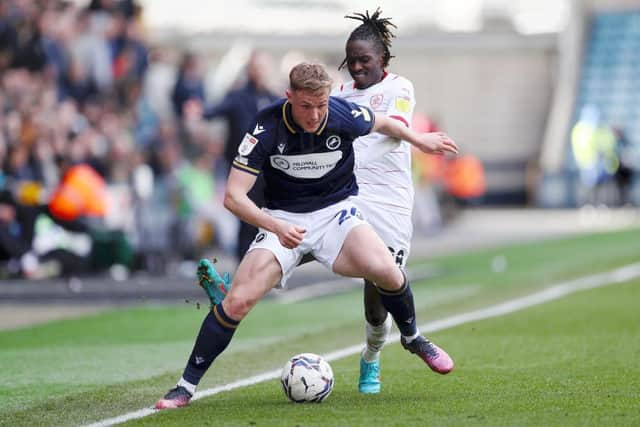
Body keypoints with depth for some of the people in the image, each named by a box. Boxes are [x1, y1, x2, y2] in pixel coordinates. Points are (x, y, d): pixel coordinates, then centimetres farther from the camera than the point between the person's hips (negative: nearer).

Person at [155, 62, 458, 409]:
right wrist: (277, 227, -39)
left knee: (383, 269, -26)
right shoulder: (267, 127, -23)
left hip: (335, 210, 1)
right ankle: (186, 386, -3)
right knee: (238, 300, -18)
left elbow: (381, 123, 9)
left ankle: (412, 338, 6)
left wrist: (418, 140, 24)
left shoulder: (344, 116, -18)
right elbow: (233, 195, -24)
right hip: (282, 219, -1)